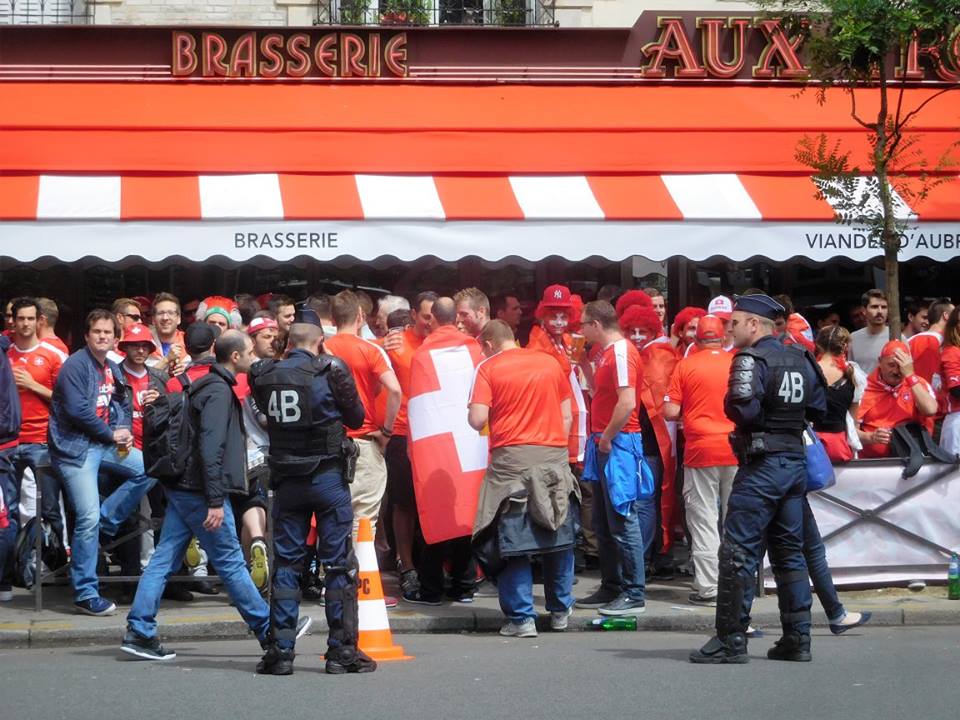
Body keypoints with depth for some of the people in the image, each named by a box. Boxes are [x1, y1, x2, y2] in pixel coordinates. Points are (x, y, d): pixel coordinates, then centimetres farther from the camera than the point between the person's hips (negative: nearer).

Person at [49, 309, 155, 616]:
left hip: (105, 443, 8)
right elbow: (77, 410, -19)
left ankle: (104, 524, 4)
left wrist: (124, 431, -3)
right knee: (89, 518, -13)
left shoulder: (112, 368, 14)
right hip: (75, 447, -8)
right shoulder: (75, 365, -10)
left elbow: (123, 405, 19)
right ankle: (85, 594, -5)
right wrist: (111, 434, -12)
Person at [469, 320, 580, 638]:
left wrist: (472, 414, 13)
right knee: (559, 535, 14)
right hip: (555, 457, 3)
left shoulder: (488, 368, 0)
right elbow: (567, 415, 11)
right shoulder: (550, 363, 12)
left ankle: (521, 617, -1)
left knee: (511, 539, 2)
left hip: (512, 459, -3)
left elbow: (477, 419, -8)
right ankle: (560, 611, 22)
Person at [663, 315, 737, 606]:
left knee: (703, 518, 3)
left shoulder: (686, 365, -4)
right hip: (736, 449, 2)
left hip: (700, 449, -2)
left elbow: (670, 411, -6)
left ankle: (707, 587, -1)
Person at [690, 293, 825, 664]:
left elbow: (742, 410, -23)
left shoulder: (751, 359, -12)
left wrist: (728, 401, -3)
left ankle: (731, 640, -5)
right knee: (790, 552, 12)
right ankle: (797, 638, 12)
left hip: (761, 465, -8)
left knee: (738, 552, -5)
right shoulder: (800, 359, 12)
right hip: (796, 463, 8)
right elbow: (818, 407, 15)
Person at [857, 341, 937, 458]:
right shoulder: (865, 387, 3)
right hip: (872, 460, 0)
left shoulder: (919, 383, 8)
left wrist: (909, 375, -9)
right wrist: (870, 437, -19)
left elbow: (930, 410, -11)